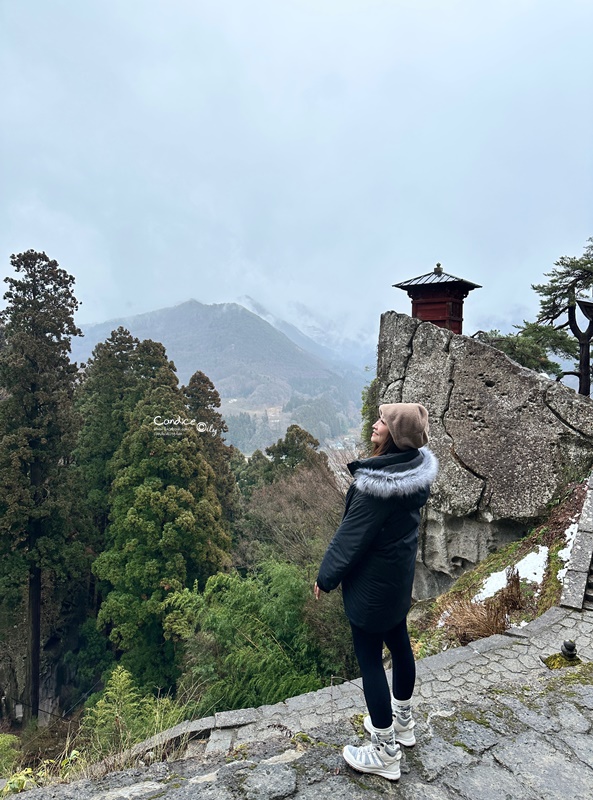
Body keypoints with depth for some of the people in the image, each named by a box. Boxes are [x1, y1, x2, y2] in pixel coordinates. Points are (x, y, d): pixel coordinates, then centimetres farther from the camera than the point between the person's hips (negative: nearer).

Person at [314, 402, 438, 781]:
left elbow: (352, 536, -22)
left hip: (373, 580, -9)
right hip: (401, 572, 9)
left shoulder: (377, 483, -32)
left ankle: (386, 753, 25)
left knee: (370, 660, 8)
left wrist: (326, 578, -7)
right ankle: (403, 723, 46)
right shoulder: (418, 466, -5)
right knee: (399, 643, 24)